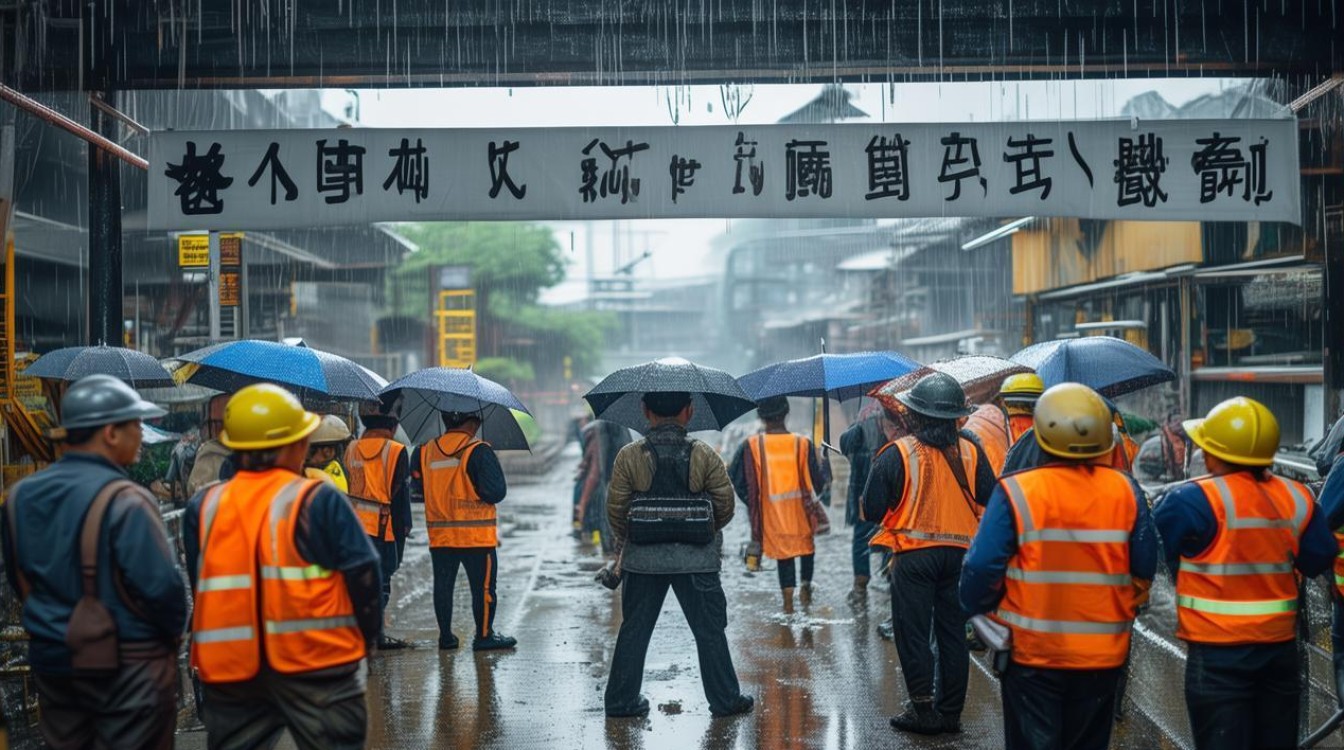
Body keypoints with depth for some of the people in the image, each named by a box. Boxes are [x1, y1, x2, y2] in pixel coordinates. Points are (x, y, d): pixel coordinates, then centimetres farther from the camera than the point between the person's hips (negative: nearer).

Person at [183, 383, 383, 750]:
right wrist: (363, 641, 8)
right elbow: (363, 577, -7)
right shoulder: (317, 501, -10)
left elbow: (200, 586, 10)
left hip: (230, 667, 4)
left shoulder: (203, 507, 2)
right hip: (317, 665, -4)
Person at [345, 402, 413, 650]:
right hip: (382, 528, -5)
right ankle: (377, 634, 1)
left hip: (354, 526, 5)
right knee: (380, 581, 1)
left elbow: (346, 489, 12)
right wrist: (403, 530, -1)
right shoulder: (396, 452, -8)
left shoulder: (351, 450, 8)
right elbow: (401, 497, -8)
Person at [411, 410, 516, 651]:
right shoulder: (479, 452, -12)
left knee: (443, 585, 12)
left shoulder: (426, 452, 4)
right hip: (476, 535, -5)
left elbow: (418, 486, 11)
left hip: (439, 536, 5)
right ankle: (484, 636, 8)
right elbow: (496, 492, -15)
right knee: (483, 586, 4)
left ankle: (445, 636, 17)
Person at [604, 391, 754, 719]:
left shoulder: (629, 456, -5)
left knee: (634, 630, 12)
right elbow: (725, 507, -2)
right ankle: (725, 699, 16)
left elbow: (615, 510, -3)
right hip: (695, 558, -1)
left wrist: (626, 540, 15)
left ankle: (621, 700, 17)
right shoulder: (704, 455, -5)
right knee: (709, 631, 10)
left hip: (643, 557, 1)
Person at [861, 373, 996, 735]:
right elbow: (991, 498, 2)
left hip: (913, 555, -4)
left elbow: (871, 509, -9)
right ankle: (950, 712, 17)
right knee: (953, 634, 12)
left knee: (913, 634, 6)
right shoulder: (970, 451, -1)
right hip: (959, 554, 4)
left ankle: (923, 710, 7)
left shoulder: (897, 453, -11)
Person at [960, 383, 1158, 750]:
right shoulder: (1125, 491, -4)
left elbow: (982, 568, -14)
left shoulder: (1016, 492, -14)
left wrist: (978, 611, 5)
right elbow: (1144, 569, 2)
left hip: (1032, 652, -3)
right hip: (1104, 654, 3)